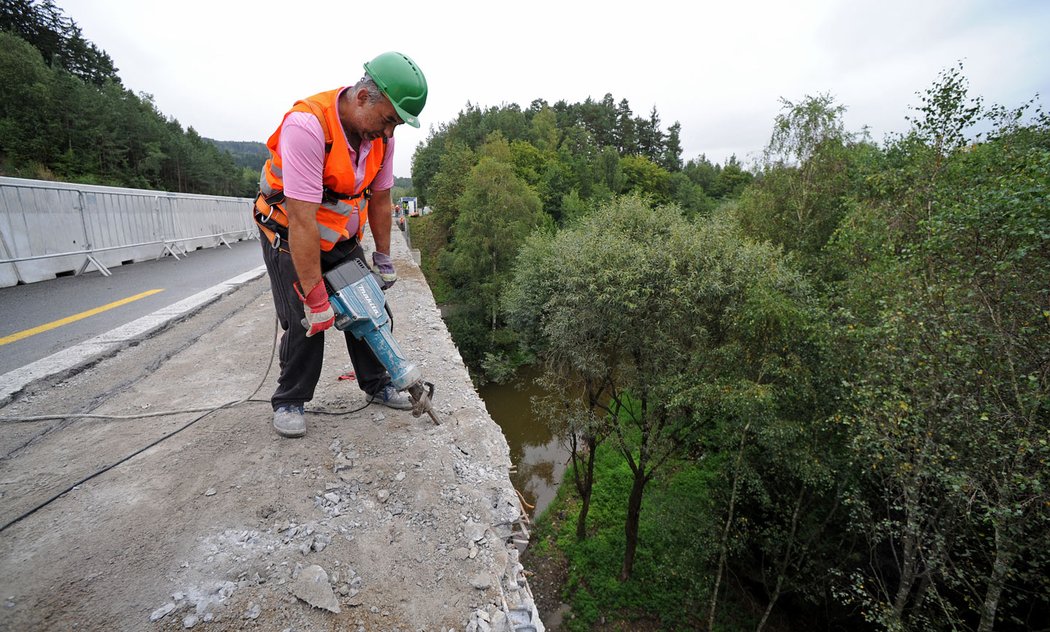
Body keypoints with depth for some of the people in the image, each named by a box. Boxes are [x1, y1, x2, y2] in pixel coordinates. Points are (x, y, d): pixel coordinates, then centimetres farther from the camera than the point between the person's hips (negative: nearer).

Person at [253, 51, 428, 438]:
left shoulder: (381, 134, -10)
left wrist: (383, 259, 3)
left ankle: (377, 386, 21)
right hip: (290, 235, -6)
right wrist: (314, 295, -32)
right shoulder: (307, 126, -32)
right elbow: (302, 220, -34)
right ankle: (289, 402, 13)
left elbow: (380, 198, 0)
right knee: (305, 320, -9)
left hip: (342, 237, 6)